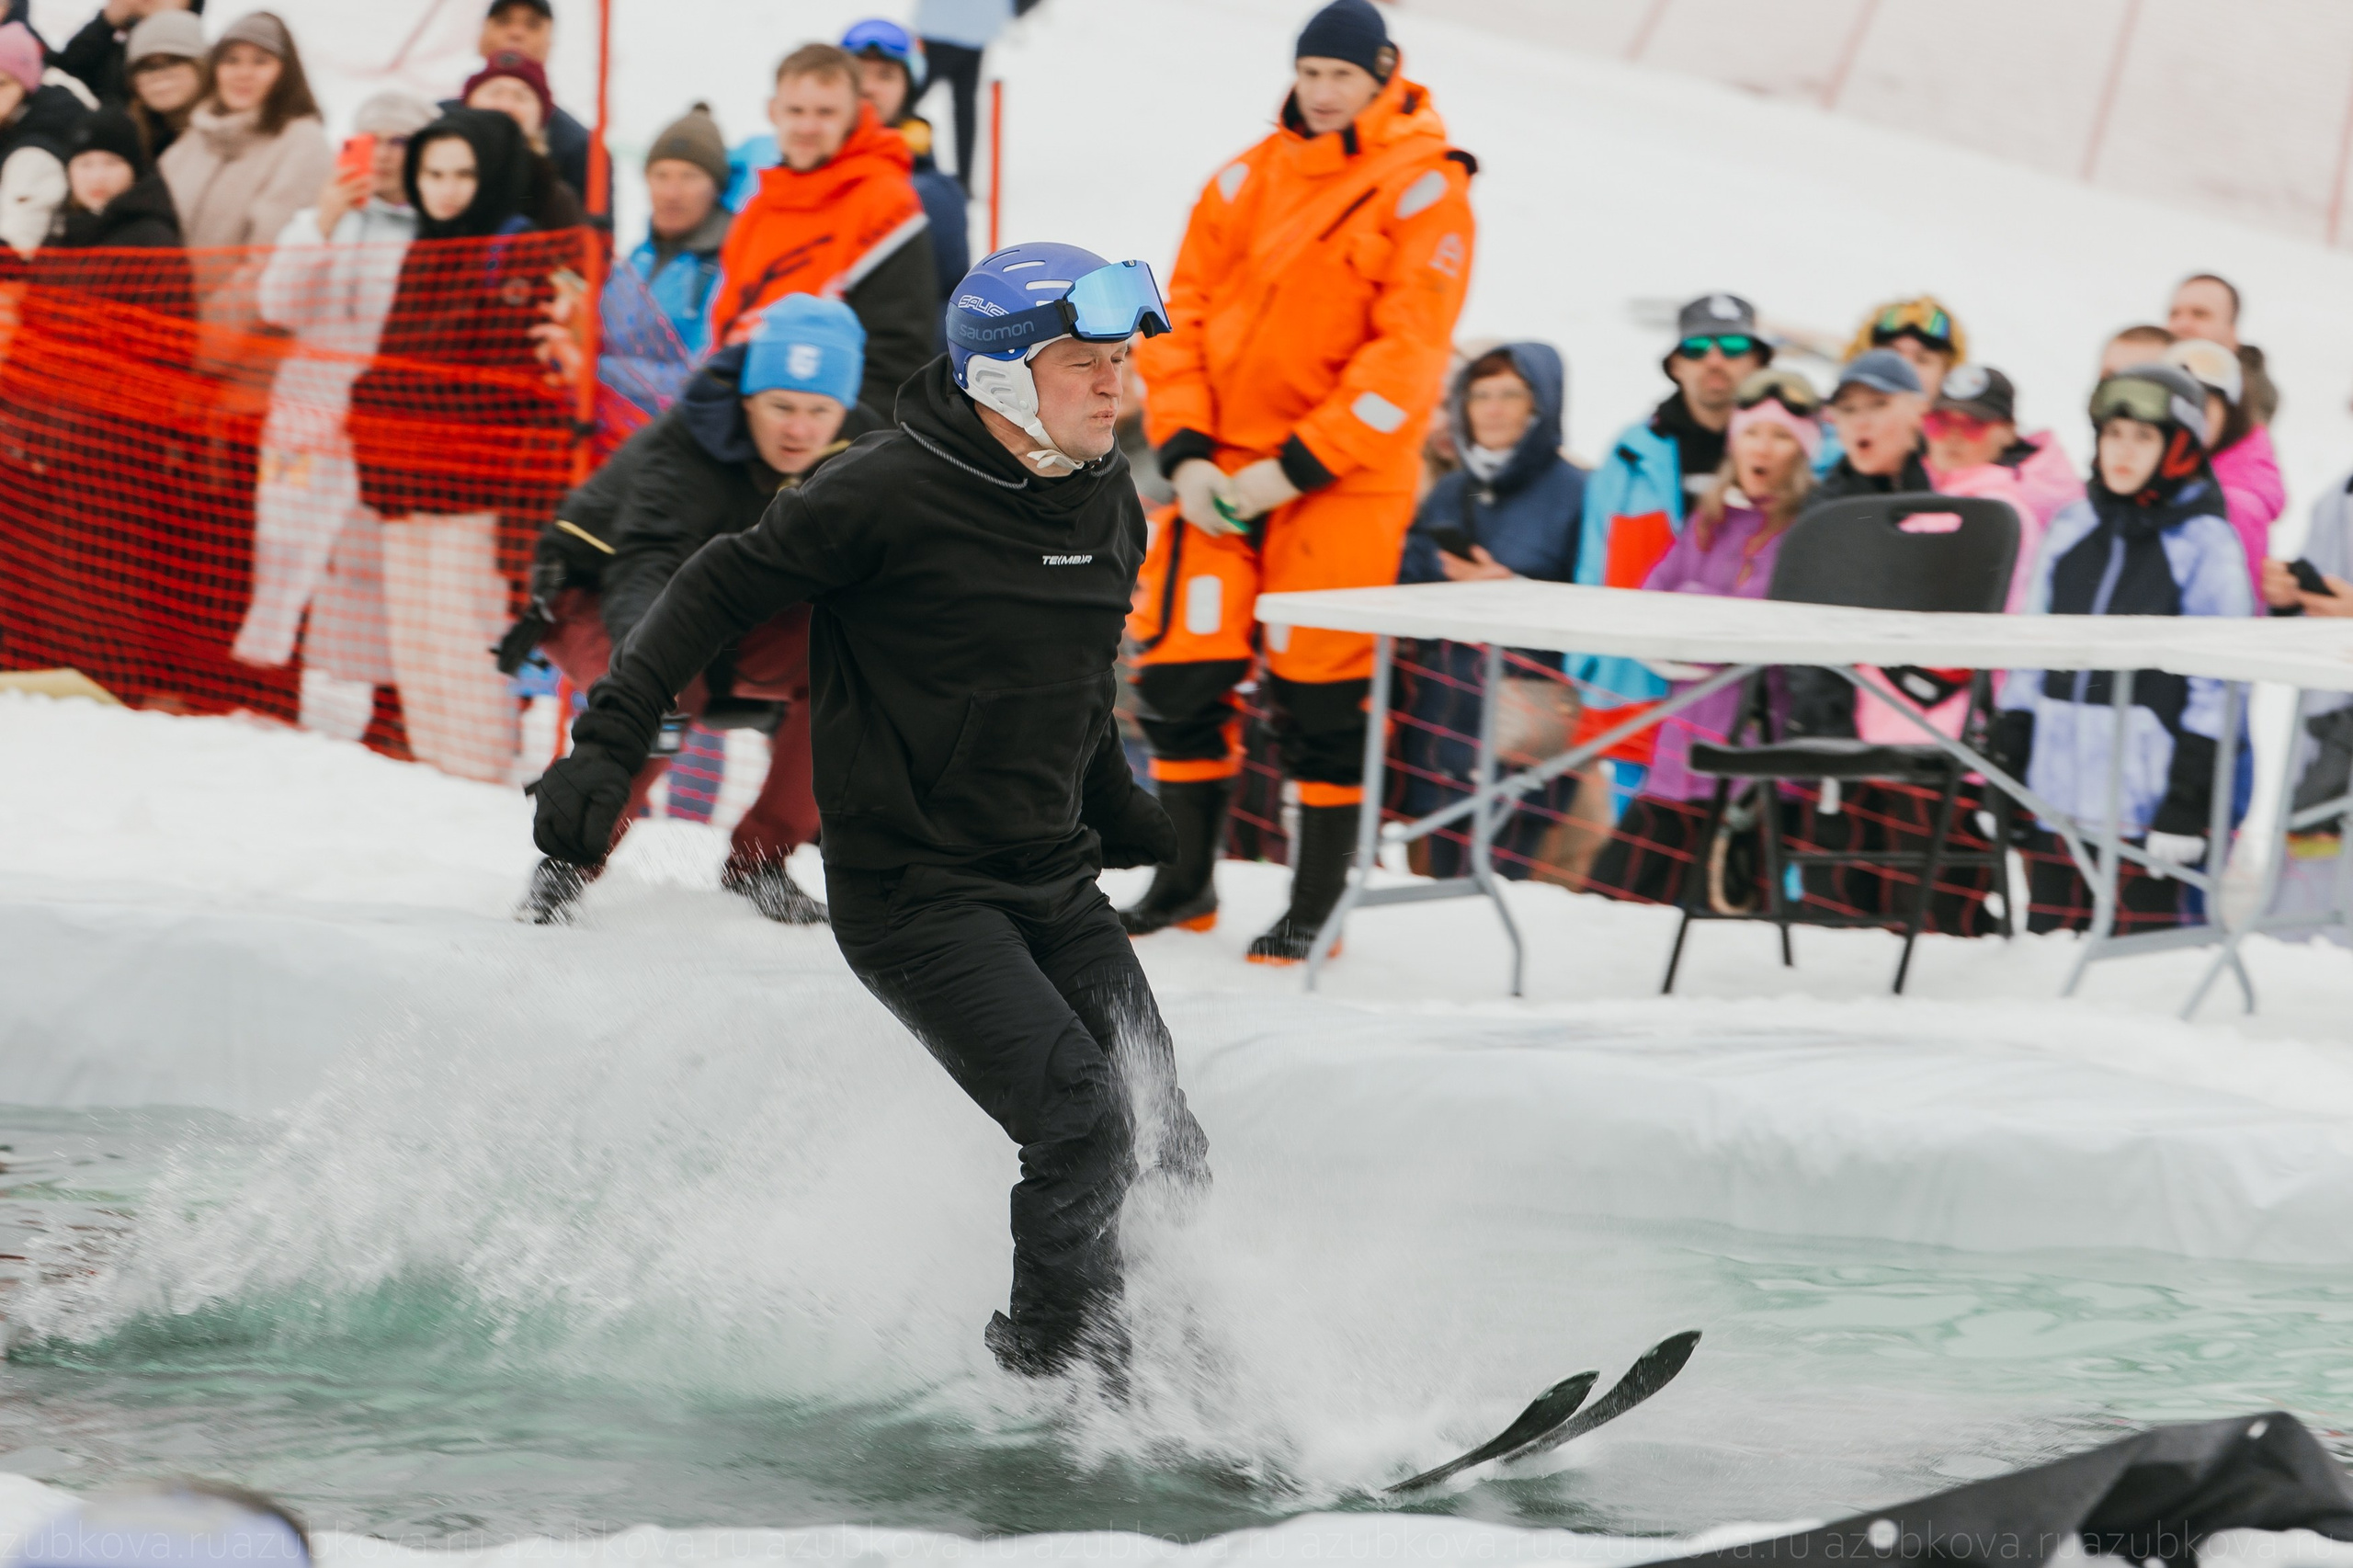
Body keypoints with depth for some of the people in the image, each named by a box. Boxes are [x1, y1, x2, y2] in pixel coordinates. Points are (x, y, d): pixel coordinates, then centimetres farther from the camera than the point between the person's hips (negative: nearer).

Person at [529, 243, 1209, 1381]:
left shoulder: (1106, 505, 7)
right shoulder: (892, 495, -16)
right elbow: (723, 589, -9)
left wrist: (1113, 807, 30)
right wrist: (608, 742, -15)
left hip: (1053, 882, 7)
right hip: (914, 891, -7)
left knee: (1169, 1159, 1)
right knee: (1083, 1127, -19)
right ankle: (1047, 1375, -4)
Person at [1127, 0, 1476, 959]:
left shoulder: (1424, 190, -5)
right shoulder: (1250, 180, 9)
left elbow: (1407, 356, -11)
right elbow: (1183, 315, 10)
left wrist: (1294, 467, -16)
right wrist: (1184, 451, -4)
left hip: (1342, 480, -4)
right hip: (1223, 472, 5)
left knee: (1319, 695, -3)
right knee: (1180, 673, 3)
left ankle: (1315, 908, 9)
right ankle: (1184, 881, 19)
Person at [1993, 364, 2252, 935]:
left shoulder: (2205, 544, -3)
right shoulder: (2071, 531, 13)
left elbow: (2220, 678, -5)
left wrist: (2191, 796, -10)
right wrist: (2006, 761, 12)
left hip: (2145, 789, -5)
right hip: (2056, 791, 5)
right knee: (2048, 935, 9)